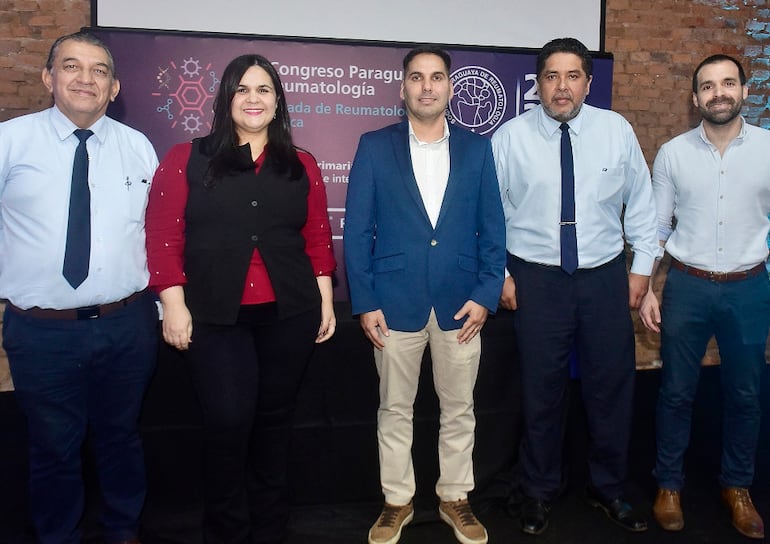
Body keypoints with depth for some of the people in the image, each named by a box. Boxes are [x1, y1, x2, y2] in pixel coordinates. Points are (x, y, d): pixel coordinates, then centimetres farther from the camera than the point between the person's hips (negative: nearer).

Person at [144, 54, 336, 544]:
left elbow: (318, 239, 10)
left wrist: (325, 300, 5)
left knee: (274, 422, 12)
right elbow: (163, 236, -2)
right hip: (216, 317, -2)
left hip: (290, 315, 2)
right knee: (229, 423, -4)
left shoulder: (302, 167, 10)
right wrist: (174, 304, -9)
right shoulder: (186, 159, 3)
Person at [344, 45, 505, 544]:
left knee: (459, 410, 12)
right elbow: (358, 230, -1)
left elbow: (493, 228, 5)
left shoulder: (477, 148, 5)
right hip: (396, 302, -1)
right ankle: (398, 501, 29)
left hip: (461, 303, 1)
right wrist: (364, 302, -6)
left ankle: (455, 499, 32)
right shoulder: (375, 147, 1)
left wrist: (486, 295, -5)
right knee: (395, 411, 11)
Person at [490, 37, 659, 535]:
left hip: (606, 277, 2)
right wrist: (501, 274, -2)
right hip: (536, 279, -2)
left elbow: (640, 202, 7)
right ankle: (539, 492, 30)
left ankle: (608, 489, 34)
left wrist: (643, 266, 6)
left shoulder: (617, 130, 0)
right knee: (541, 389, 8)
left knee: (613, 386, 11)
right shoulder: (511, 137, -5)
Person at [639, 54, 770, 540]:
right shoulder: (673, 153, -2)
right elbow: (654, 226, 3)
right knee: (677, 391, 10)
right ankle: (670, 484, 28)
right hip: (687, 285, 0)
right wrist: (646, 289, -1)